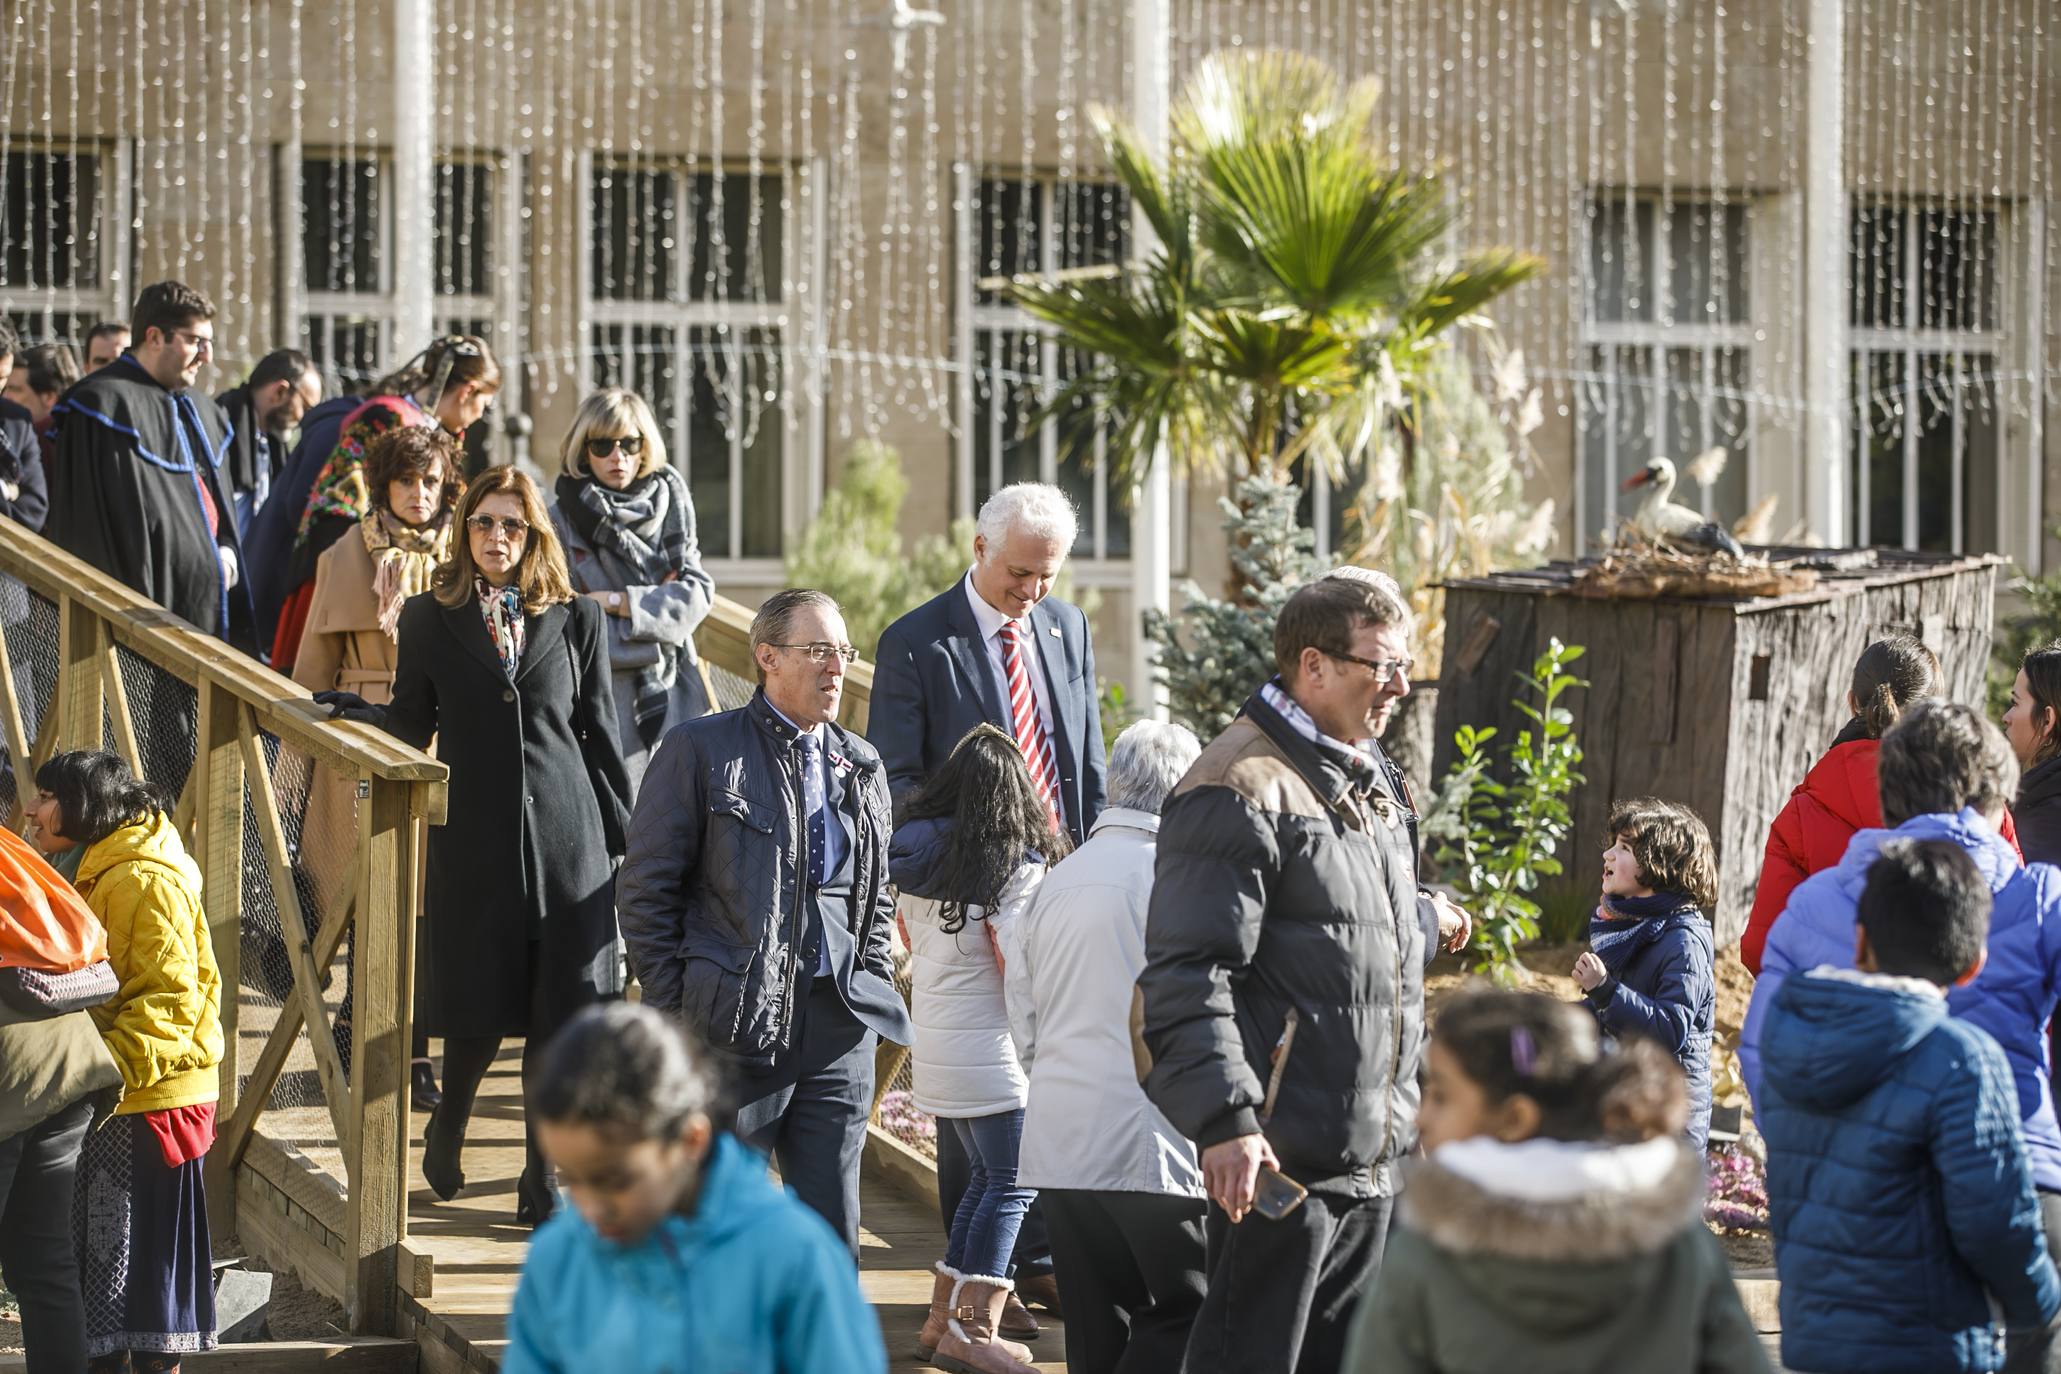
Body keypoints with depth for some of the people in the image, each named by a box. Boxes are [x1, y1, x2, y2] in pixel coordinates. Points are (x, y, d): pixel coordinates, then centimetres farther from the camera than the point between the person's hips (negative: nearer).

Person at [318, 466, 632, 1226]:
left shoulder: (576, 620, 8)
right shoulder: (430, 619, 6)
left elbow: (599, 735, 10)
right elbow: (411, 727, 6)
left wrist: (625, 836, 8)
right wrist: (356, 711, -13)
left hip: (564, 835, 1)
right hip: (473, 836, -1)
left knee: (561, 1008, -2)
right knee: (477, 1006, 1)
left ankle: (541, 1177, 10)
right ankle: (448, 1125, 31)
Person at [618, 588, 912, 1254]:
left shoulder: (862, 766, 15)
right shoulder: (699, 750, -1)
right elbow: (644, 892, -2)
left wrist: (872, 995, 11)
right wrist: (676, 1012, -6)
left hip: (838, 1034, 4)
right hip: (735, 1034, -4)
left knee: (832, 1234, 5)